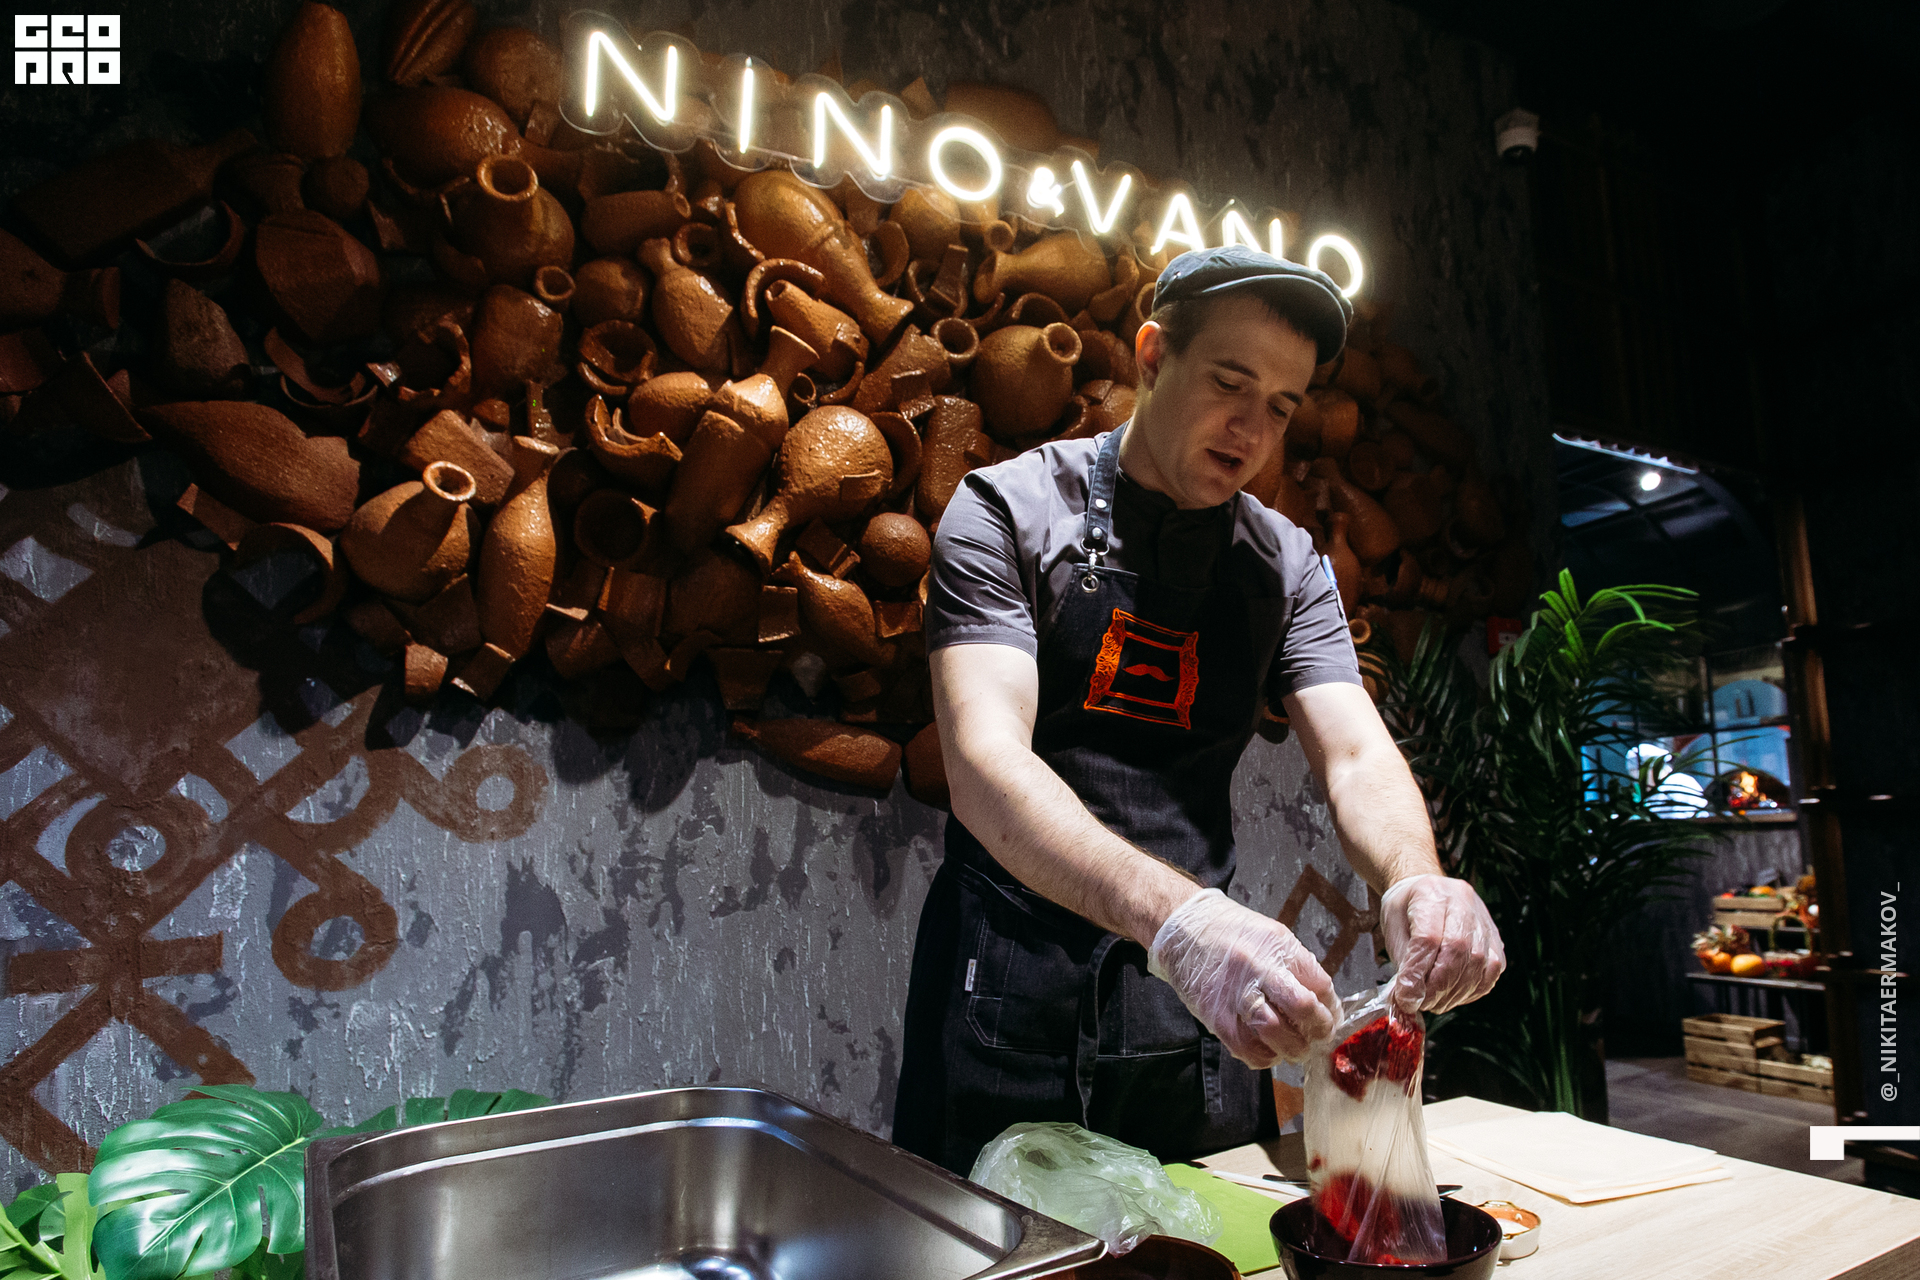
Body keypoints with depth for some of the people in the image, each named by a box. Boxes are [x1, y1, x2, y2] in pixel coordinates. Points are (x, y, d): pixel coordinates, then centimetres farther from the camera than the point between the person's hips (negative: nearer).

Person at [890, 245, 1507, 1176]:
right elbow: (984, 759, -21)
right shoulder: (1010, 509, -8)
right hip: (1012, 987, -3)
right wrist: (1174, 917, -37)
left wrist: (1413, 882, -26)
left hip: (1201, 995, 4)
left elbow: (1357, 759, -2)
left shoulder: (1287, 564, 7)